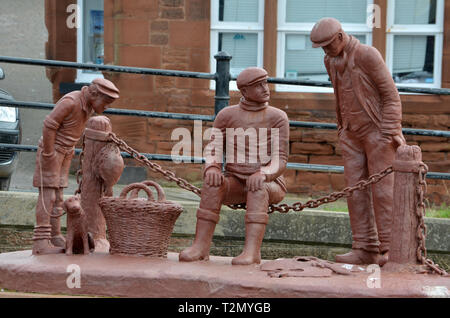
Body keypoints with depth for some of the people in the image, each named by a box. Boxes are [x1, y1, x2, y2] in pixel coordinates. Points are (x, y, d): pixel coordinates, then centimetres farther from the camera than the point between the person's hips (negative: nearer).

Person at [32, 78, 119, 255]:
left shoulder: (89, 106, 4)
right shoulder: (70, 102, -24)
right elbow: (49, 125, -24)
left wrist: (70, 151, 15)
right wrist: (49, 155, -21)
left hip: (64, 152, 8)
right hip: (50, 150, -8)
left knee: (57, 197, 11)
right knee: (47, 196, -11)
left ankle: (55, 237, 16)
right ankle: (41, 243, -13)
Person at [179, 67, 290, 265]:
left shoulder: (277, 118, -5)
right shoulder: (226, 115, 3)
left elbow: (280, 161, -12)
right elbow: (213, 152, -2)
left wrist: (263, 174, -34)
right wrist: (212, 169, -27)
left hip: (269, 184, -2)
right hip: (235, 183, 2)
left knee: (257, 188, -37)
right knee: (213, 182, -30)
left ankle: (252, 251, -48)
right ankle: (201, 246, -34)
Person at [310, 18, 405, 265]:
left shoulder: (368, 55, -16)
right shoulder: (331, 61, 7)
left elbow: (390, 95, -14)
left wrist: (390, 132, -19)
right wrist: (342, 127, 17)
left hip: (379, 132, -7)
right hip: (352, 134, 7)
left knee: (382, 190, -8)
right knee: (356, 190, 1)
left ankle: (389, 250, -5)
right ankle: (365, 249, 2)